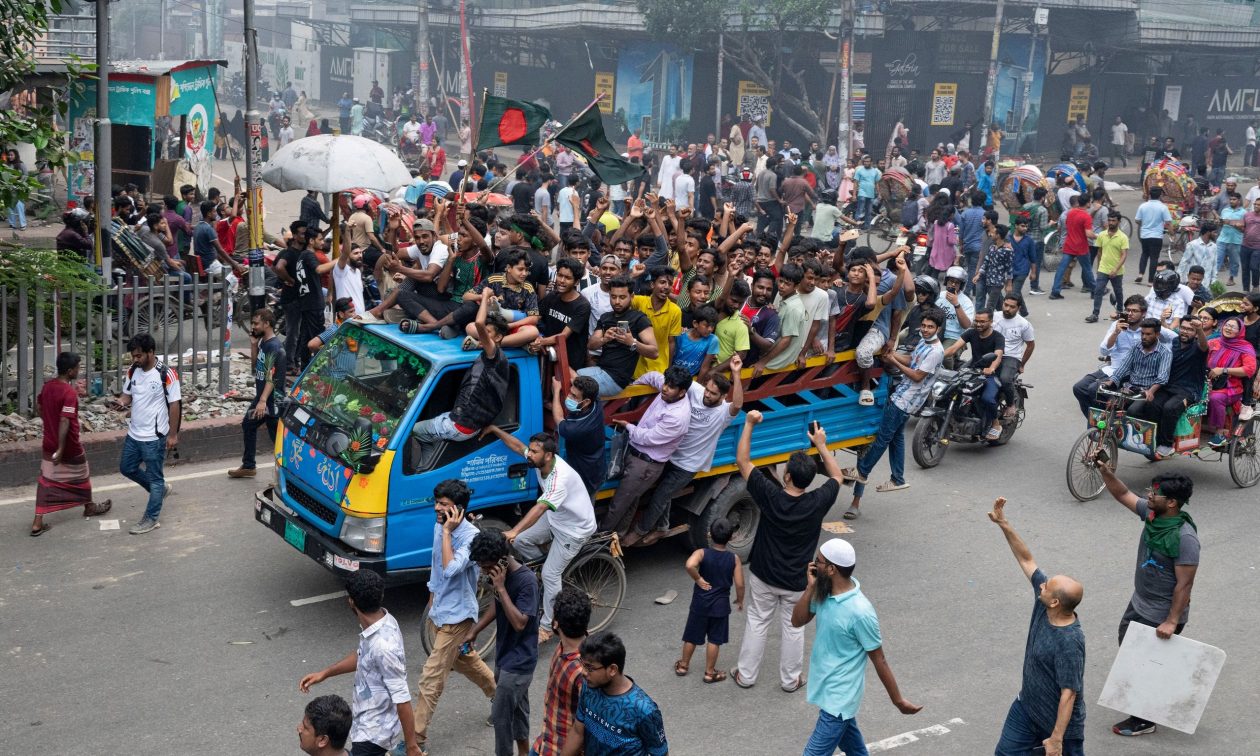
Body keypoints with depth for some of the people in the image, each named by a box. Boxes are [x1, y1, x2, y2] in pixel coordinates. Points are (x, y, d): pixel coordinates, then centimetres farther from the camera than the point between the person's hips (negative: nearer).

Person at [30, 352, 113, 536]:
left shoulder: (47, 386, 1)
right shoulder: (70, 392, -24)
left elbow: (40, 409, 15)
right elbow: (65, 421, -28)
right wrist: (61, 449, -26)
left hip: (49, 445, 6)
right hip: (70, 448, -6)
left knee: (46, 482, 8)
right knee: (82, 476, 18)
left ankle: (38, 523, 1)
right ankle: (89, 507, 40)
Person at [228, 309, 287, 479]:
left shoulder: (275, 346, -21)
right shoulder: (263, 342, 7)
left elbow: (272, 377, -28)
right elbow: (255, 363, 20)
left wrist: (263, 401, -35)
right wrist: (253, 344, 6)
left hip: (273, 400, -11)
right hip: (261, 396, 11)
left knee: (278, 436, -6)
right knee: (248, 425, 22)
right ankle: (248, 466, 35)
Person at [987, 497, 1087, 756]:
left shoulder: (1069, 642, -33)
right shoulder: (1044, 605, -13)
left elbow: (1069, 694, -29)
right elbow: (1026, 560, -4)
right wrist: (1003, 523, -10)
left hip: (1059, 719, -7)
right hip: (1027, 705, 7)